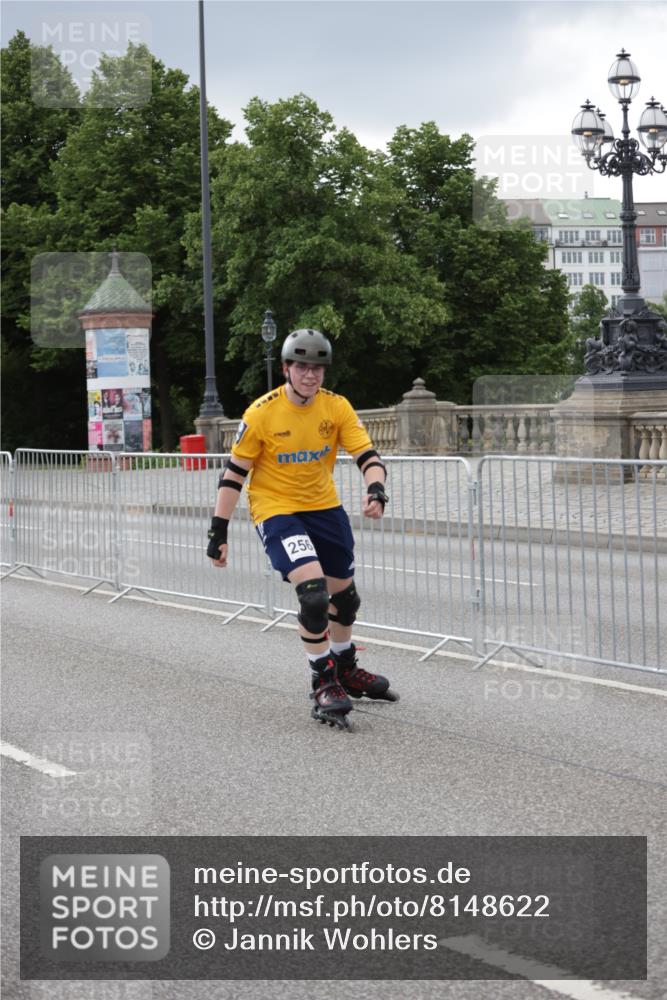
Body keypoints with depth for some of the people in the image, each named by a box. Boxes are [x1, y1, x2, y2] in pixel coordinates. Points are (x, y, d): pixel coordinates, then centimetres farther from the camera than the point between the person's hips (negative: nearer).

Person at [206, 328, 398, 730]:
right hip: (275, 510, -5)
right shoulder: (262, 413, -17)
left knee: (344, 594, 15)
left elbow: (368, 455, -10)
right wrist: (219, 531, -11)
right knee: (313, 592, -22)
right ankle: (324, 683, -6)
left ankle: (346, 672, 40)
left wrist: (376, 490, -32)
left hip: (324, 506, 5)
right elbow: (234, 473, -10)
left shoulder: (337, 407, -7)